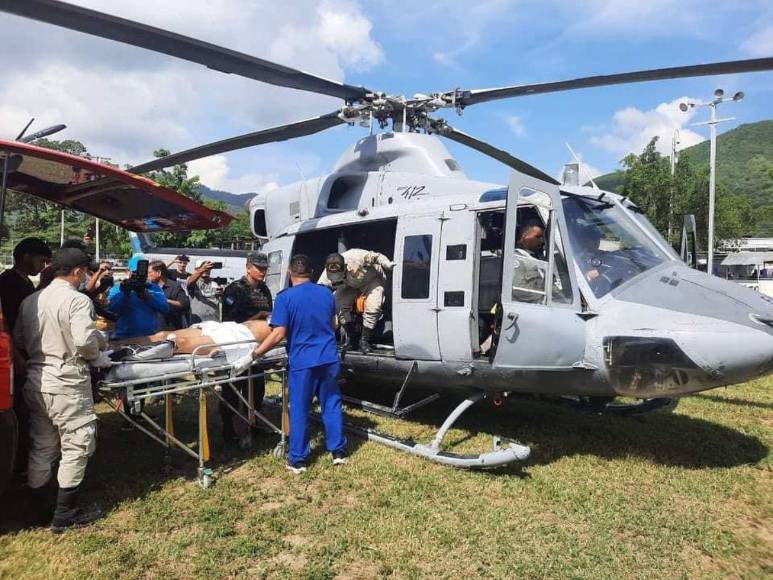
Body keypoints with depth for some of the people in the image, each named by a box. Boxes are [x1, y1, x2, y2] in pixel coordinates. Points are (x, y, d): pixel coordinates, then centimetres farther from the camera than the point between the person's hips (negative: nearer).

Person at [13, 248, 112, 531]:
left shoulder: (30, 300, 8)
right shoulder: (77, 300, -15)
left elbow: (18, 340, 12)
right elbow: (85, 340, -24)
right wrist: (98, 358, -5)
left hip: (35, 381, 8)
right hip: (66, 383, -8)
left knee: (41, 447, 18)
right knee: (76, 445, 5)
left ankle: (37, 508, 29)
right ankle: (65, 513, 12)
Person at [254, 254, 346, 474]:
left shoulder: (285, 297, -9)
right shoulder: (326, 293, 7)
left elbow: (278, 334, -15)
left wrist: (257, 352, -3)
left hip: (303, 362, -4)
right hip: (329, 358, 4)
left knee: (299, 411, 7)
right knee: (332, 405, 14)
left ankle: (297, 460, 15)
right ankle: (338, 452, 21)